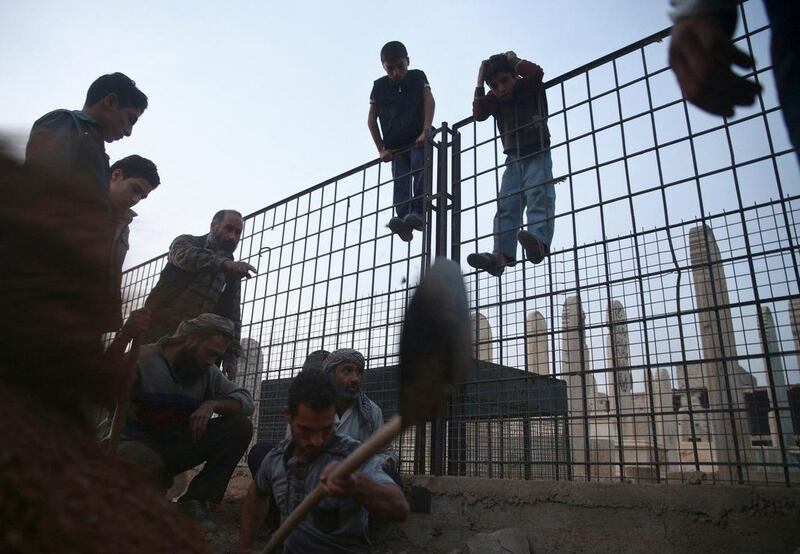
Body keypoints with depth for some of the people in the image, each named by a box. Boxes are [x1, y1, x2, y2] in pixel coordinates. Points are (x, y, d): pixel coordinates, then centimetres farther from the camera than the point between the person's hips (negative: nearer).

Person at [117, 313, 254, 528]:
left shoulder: (207, 372, 2)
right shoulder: (142, 359, -13)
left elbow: (246, 400, 0)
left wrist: (212, 404, -21)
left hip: (179, 447, 5)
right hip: (137, 443, -5)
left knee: (240, 426, -13)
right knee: (149, 465, -42)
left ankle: (195, 499, -6)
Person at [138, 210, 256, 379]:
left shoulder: (233, 274, 17)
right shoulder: (187, 242, 7)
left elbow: (232, 316, 15)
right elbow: (184, 256, -19)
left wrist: (231, 355, 3)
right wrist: (225, 263, -36)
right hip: (160, 329, -3)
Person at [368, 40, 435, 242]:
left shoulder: (418, 77, 6)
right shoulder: (379, 86, 8)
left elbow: (429, 101, -7)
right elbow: (372, 120, 9)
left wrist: (426, 131, -23)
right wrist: (381, 149, 3)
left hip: (418, 140, -1)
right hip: (395, 146, 2)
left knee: (419, 172, -25)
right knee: (400, 181, -14)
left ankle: (417, 212, -34)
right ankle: (403, 220, -28)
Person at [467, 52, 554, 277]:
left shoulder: (529, 87, 1)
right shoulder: (495, 99, 11)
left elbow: (536, 73, -20)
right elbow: (478, 114, -5)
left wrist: (515, 61, -3)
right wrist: (479, 83, -4)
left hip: (537, 154, -4)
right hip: (513, 159, 5)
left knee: (539, 195, -25)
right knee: (505, 206, -10)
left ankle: (539, 241, -44)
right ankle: (501, 255, -20)